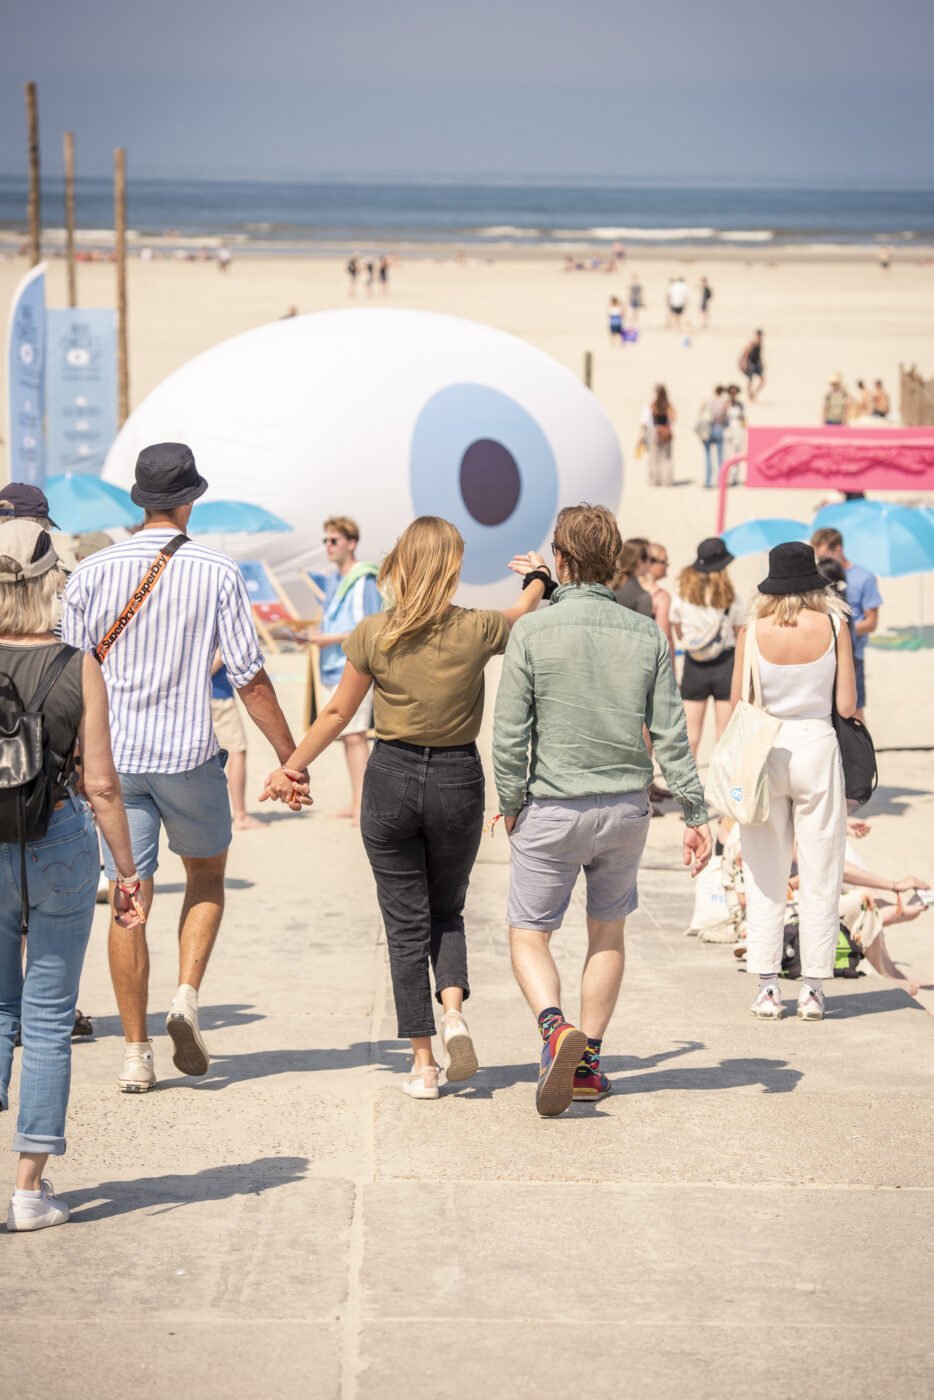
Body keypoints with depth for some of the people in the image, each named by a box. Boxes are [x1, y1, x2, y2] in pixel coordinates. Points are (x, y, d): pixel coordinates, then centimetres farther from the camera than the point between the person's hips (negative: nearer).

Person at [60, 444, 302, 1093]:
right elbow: (250, 677, -5)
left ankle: (136, 1054, 6)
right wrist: (290, 755, 2)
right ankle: (187, 997, 0)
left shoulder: (93, 572, 1)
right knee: (207, 877, 21)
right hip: (190, 754, -1)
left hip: (115, 756, 1)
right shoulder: (219, 573, -4)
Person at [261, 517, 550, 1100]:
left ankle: (424, 1063, 6)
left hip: (391, 777, 0)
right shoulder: (477, 630, -8)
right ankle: (454, 1008, -5)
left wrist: (291, 767, 14)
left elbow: (338, 713, 0)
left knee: (406, 922, 7)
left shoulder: (372, 635, -8)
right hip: (458, 780, 0)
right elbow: (520, 618, 15)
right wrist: (538, 579, 37)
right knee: (447, 910, 21)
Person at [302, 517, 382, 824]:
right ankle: (356, 802, 17)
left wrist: (330, 639, -18)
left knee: (355, 735, -11)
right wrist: (316, 635, 6)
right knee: (345, 736, 11)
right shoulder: (332, 580, 16)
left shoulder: (363, 581, -10)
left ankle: (362, 805, -12)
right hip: (332, 669, 9)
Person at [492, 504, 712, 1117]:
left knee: (529, 934, 7)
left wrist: (512, 805, 3)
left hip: (552, 809, -3)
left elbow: (509, 733, -10)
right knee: (608, 931, 18)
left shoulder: (533, 631, -9)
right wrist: (696, 813, 2)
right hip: (627, 806, 3)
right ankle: (587, 1063, 21)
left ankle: (555, 1025, -20)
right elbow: (670, 734, -2)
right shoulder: (646, 635, -1)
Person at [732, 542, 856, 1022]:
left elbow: (738, 703, 0)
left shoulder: (754, 631, -5)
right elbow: (847, 705, -4)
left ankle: (767, 987, 7)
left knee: (765, 876, 8)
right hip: (817, 747, -1)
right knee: (819, 876, 7)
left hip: (765, 750, 1)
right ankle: (813, 989, 8)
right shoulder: (833, 626, -5)